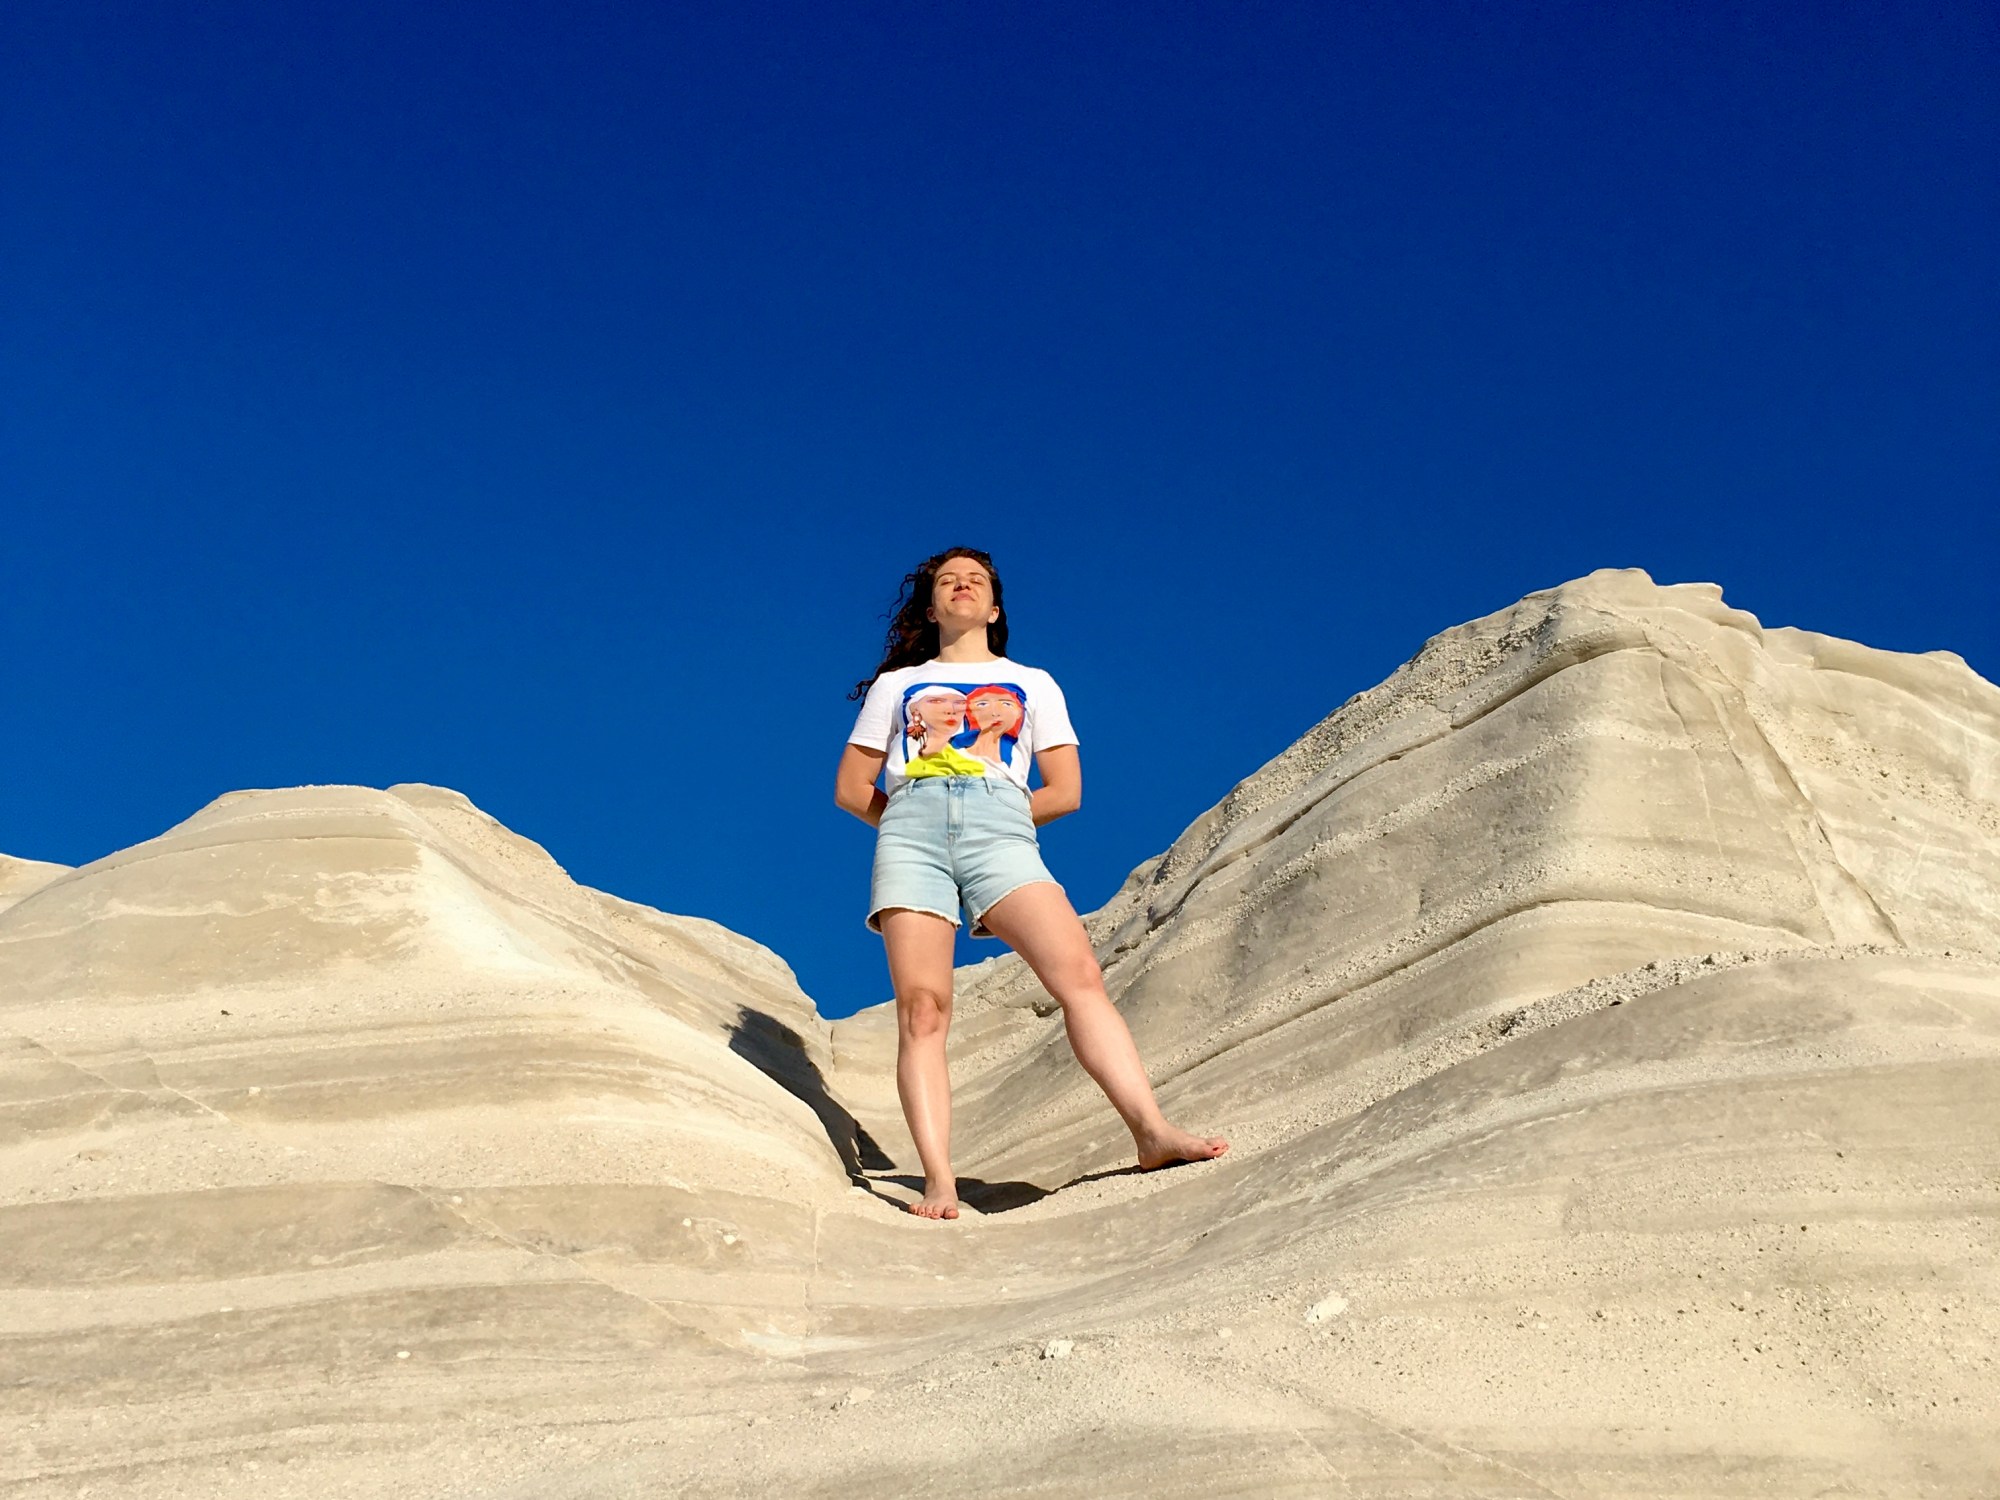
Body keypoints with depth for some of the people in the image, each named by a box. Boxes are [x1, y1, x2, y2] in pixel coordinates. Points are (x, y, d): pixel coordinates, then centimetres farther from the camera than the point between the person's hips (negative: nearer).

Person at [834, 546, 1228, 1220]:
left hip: (1000, 831, -1)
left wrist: (991, 817, 11)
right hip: (910, 826, 1)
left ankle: (1153, 1131, -32)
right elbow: (851, 789, 23)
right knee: (921, 1007, -16)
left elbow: (1066, 792, 18)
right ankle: (938, 1181, -23)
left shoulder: (1032, 683, 28)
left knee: (1079, 974, -24)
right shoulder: (895, 685, 29)